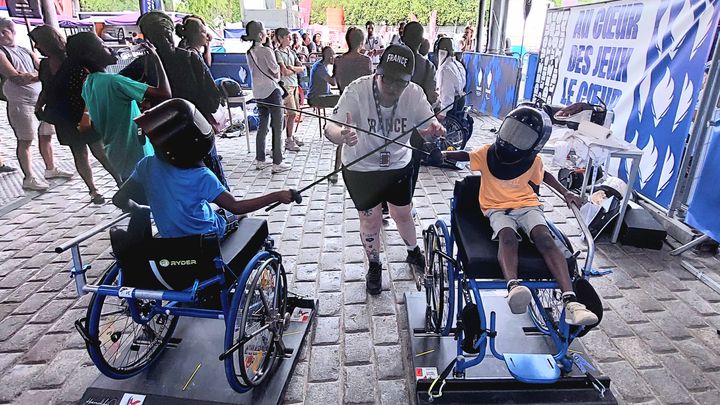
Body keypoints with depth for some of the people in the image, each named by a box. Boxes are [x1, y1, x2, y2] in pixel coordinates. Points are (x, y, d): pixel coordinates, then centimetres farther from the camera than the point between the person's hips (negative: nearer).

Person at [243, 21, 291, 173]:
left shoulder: (249, 53, 7)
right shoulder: (266, 51, -14)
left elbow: (254, 70, 10)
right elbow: (275, 70, -9)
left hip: (258, 93, 8)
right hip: (271, 91, -7)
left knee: (262, 125, 14)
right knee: (277, 127, -2)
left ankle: (260, 160, 19)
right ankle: (277, 163, -1)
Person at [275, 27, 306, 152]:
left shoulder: (291, 52, 16)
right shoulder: (278, 52, -6)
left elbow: (302, 68, 10)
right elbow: (285, 72, -15)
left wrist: (292, 68, -8)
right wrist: (296, 70, 2)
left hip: (294, 85, 7)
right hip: (286, 85, -7)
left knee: (291, 113, 11)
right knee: (292, 113, -11)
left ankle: (290, 137, 21)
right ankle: (289, 141, -4)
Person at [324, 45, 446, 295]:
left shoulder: (414, 93, -19)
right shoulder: (357, 91, -28)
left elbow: (429, 124, -16)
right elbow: (330, 128, -34)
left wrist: (435, 129, -42)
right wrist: (341, 135, -59)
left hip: (399, 165, 3)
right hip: (360, 169, -2)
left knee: (403, 214, 17)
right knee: (370, 220, 8)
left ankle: (413, 252, 49)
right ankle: (374, 266, 36)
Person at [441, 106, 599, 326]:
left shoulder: (533, 161, 2)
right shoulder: (488, 153, -3)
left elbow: (544, 176, 21)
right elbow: (463, 156, 12)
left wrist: (566, 193, 14)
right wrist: (442, 154, 1)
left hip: (527, 205, 2)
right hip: (497, 208, -1)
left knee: (545, 239, -28)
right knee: (507, 237, -36)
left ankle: (570, 302, -38)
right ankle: (513, 287, -62)